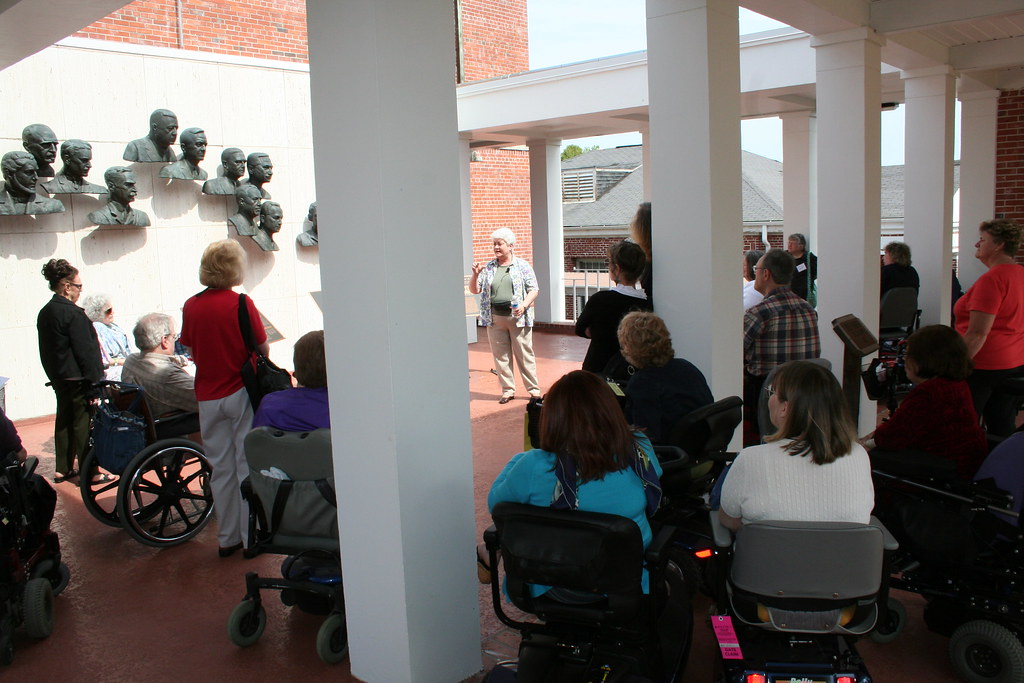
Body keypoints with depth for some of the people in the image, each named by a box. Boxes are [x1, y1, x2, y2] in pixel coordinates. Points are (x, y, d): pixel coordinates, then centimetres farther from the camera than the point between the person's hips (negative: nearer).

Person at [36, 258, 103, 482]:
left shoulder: (44, 313, 10)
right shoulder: (73, 313, -18)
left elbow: (46, 350, 15)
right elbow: (86, 350, -19)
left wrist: (54, 375, 19)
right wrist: (96, 380, -16)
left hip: (58, 377, 9)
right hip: (78, 379, -9)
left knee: (64, 420, 15)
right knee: (84, 422, -4)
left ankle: (63, 469, 23)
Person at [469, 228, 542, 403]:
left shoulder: (522, 266, 3)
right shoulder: (488, 268, 10)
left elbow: (534, 289, 0)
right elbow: (475, 290, 10)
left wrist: (524, 304, -16)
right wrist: (475, 275, -9)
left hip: (518, 317, -3)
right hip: (495, 318, 3)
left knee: (524, 354, 0)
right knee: (500, 355, 6)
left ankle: (534, 389, 10)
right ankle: (507, 390, 16)